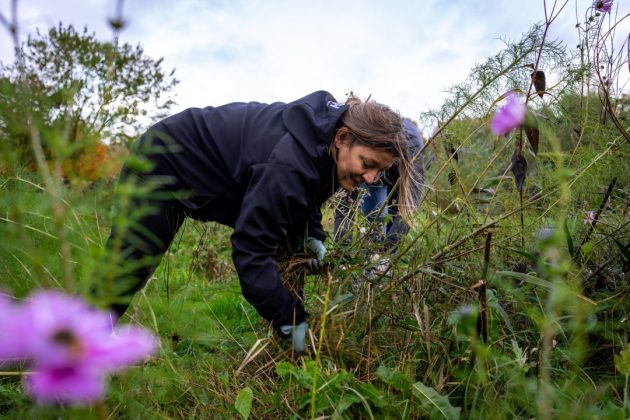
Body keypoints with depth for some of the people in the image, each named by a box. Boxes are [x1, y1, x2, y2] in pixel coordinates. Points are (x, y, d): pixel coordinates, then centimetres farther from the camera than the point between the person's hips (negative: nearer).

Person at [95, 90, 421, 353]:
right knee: (126, 271, -9)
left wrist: (312, 235, -7)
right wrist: (291, 321, -32)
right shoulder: (288, 164, -40)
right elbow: (251, 250, -36)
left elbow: (305, 197, 9)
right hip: (165, 164, -8)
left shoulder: (329, 149, -13)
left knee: (292, 248, 0)